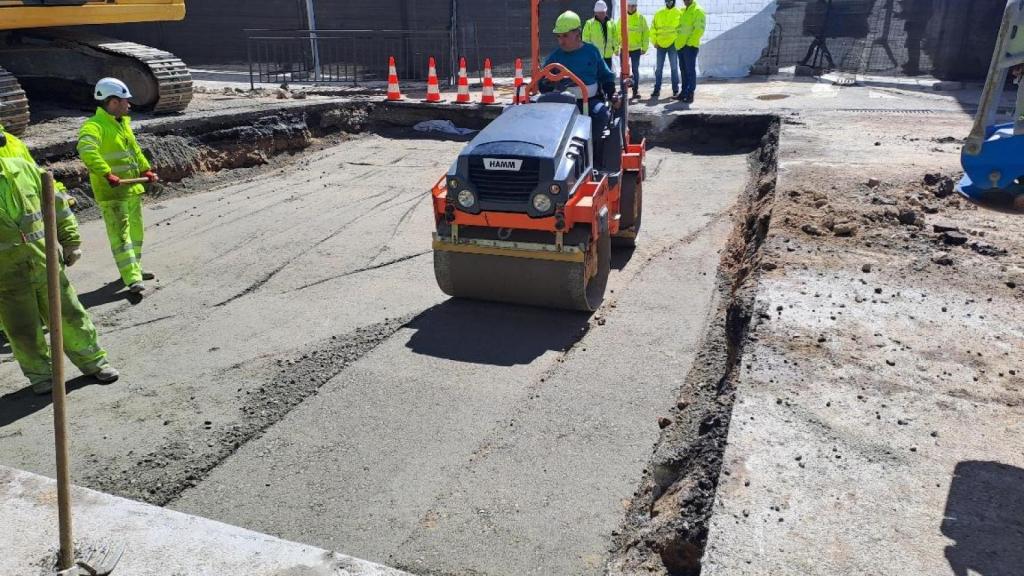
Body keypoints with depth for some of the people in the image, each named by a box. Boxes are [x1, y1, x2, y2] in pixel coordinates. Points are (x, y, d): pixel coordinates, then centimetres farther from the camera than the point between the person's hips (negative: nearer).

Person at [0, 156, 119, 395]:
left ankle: (92, 361, 23)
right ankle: (39, 375, 26)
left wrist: (71, 241, 6)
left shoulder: (23, 169, -1)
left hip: (46, 264, 2)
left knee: (69, 314, 10)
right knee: (23, 329, 8)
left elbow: (56, 204, 8)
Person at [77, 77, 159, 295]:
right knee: (121, 234, -10)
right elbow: (86, 150, -32)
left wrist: (146, 169, 16)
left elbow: (135, 149, 26)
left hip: (133, 189, 9)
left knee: (135, 231, 18)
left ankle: (133, 268, 33)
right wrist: (107, 174, -36)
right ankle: (132, 279, -14)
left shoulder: (123, 123, 14)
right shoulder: (94, 126, -15)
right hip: (112, 193, -9)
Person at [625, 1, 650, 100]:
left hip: (636, 48, -1)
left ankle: (636, 91, 8)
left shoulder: (641, 18, -1)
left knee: (635, 70, 2)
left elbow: (646, 33, 1)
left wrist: (645, 47, -4)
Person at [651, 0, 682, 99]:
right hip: (660, 44, 2)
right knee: (658, 68, 5)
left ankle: (675, 90, 6)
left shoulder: (679, 13, 2)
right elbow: (653, 29, 9)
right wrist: (655, 42, 1)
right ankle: (657, 89, 12)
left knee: (674, 68, 1)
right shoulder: (658, 14, 8)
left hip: (672, 44, -2)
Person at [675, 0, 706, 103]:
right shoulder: (684, 10, 19)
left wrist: (690, 41, -18)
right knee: (683, 70, 12)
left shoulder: (698, 10, -7)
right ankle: (684, 91, 19)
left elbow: (699, 29, -16)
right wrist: (679, 41, 13)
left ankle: (690, 94, -4)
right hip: (681, 45, 8)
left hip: (690, 46, -8)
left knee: (690, 70, -6)